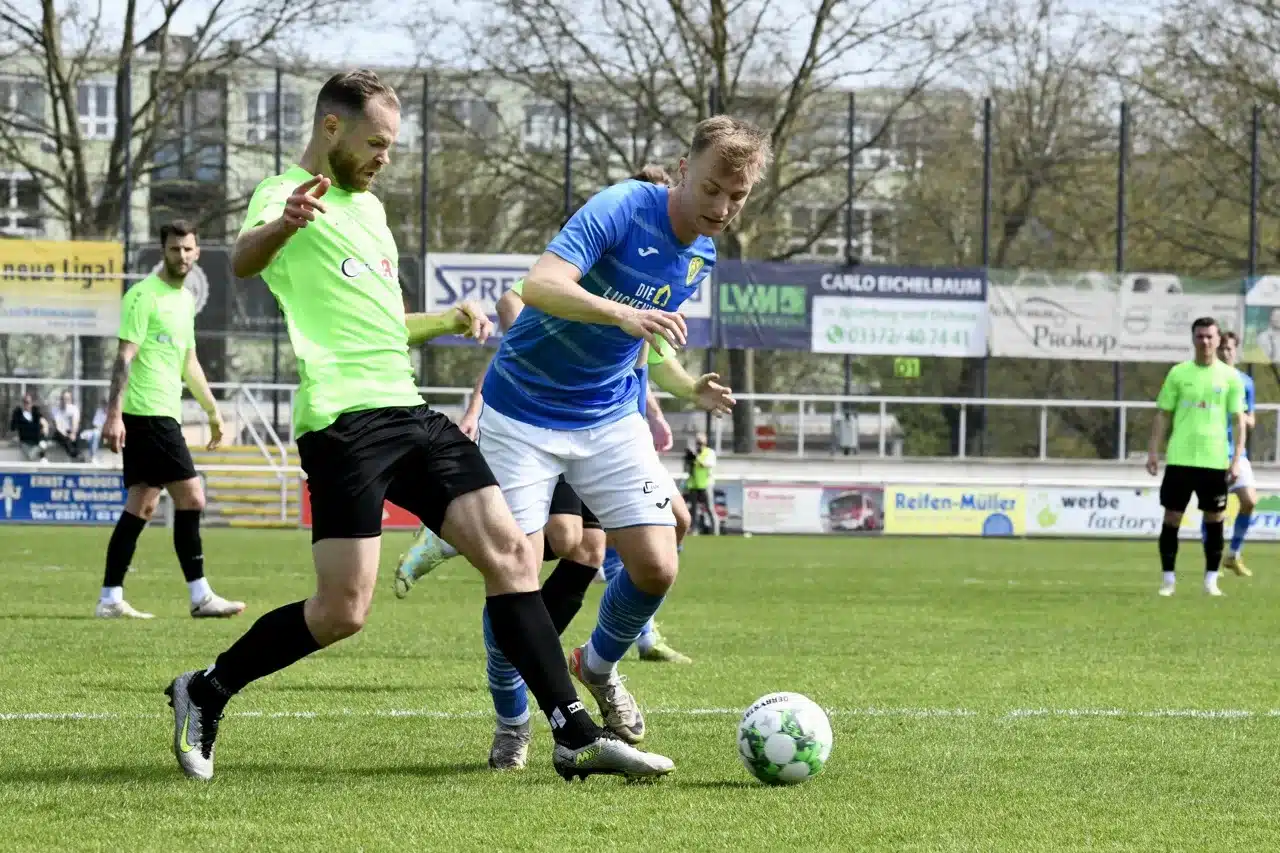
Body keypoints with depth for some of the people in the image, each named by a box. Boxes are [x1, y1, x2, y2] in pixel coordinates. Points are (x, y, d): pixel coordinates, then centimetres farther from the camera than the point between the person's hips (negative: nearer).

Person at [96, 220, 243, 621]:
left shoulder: (185, 298, 17)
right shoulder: (145, 295, -10)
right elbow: (125, 356, -15)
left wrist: (213, 411, 27)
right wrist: (114, 415, -22)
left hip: (163, 414, 9)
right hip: (148, 412, -9)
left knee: (141, 506, 8)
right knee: (191, 497, -10)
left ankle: (110, 599, 9)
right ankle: (200, 597, -6)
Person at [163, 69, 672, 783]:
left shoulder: (369, 208, 24)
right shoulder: (287, 193, -4)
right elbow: (244, 261, -29)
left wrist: (449, 319, 16)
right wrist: (284, 223, -52)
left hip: (408, 410, 8)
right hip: (343, 419, -8)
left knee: (510, 552, -3)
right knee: (342, 613, -11)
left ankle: (577, 736, -4)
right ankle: (205, 693, 10)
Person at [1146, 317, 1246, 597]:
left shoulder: (1230, 376, 3)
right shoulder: (1178, 373, 4)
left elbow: (1239, 420, 4)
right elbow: (1162, 414, 7)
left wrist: (1237, 458, -4)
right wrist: (1153, 451, 0)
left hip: (1215, 461, 0)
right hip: (1179, 458, 0)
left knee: (1214, 520, 3)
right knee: (1172, 518, 0)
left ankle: (1211, 580, 11)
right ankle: (1168, 579, 7)